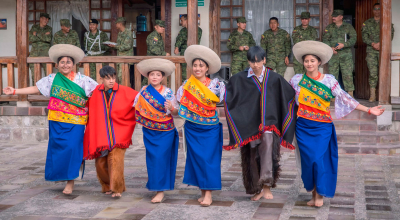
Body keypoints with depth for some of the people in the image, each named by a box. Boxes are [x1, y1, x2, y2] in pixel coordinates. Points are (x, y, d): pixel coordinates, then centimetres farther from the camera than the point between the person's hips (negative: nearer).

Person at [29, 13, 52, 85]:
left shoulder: (49, 29, 9)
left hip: (45, 53, -1)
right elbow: (31, 39, -3)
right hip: (35, 52, 1)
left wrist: (37, 34, -5)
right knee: (34, 74, 0)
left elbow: (48, 39, -9)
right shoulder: (34, 27, 11)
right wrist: (43, 36, -7)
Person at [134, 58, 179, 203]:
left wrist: (171, 108, -25)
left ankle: (160, 191, -5)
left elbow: (175, 113, -5)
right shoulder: (144, 91, 3)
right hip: (149, 131, 3)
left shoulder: (168, 93, -5)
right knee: (152, 159, 7)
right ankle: (154, 185, 24)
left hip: (165, 132, -3)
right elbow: (137, 107, 14)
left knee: (161, 158, -9)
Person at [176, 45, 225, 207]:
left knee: (209, 158, -5)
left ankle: (208, 193, -3)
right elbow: (181, 105, 3)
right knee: (196, 158, 4)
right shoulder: (186, 85, 3)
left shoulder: (215, 84, -2)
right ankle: (202, 191, 14)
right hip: (192, 128, 2)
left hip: (211, 128, -2)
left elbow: (221, 100, 1)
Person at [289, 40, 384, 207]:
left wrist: (368, 110, -5)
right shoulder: (297, 80, 5)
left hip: (322, 127, -1)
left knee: (320, 158, -10)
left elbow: (344, 98, 0)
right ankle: (313, 193, 12)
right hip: (303, 127, 1)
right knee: (308, 159, -2)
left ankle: (320, 194, 4)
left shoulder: (329, 80, 1)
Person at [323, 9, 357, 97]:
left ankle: (350, 94, -4)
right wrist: (330, 48, -10)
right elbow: (325, 39, 7)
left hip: (346, 54, -2)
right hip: (333, 54, 2)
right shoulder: (329, 28, 14)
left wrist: (344, 45, -14)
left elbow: (353, 39, 0)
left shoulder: (348, 27, 7)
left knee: (348, 74, -7)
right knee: (332, 74, 2)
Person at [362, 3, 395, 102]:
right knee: (372, 73, -4)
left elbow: (391, 35, 0)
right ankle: (372, 95, -2)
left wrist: (380, 44, -12)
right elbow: (364, 37, 6)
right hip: (371, 51, 1)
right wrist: (373, 44, -9)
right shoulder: (367, 23, 13)